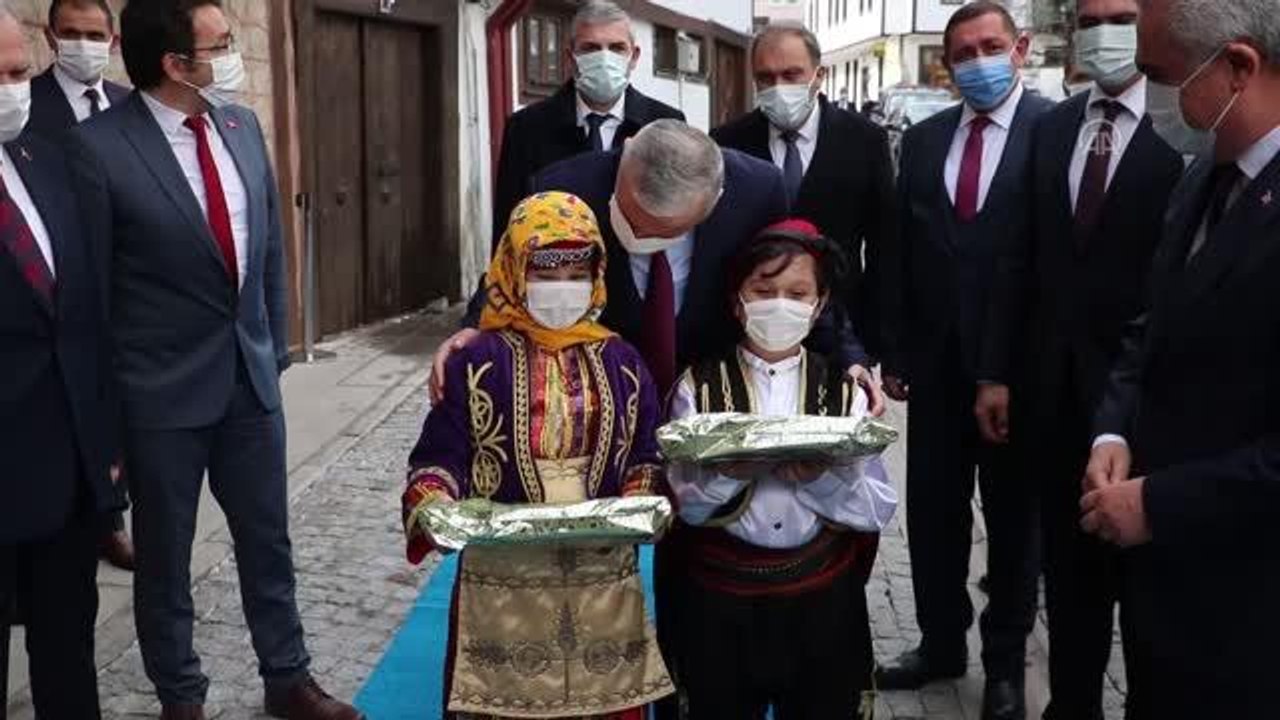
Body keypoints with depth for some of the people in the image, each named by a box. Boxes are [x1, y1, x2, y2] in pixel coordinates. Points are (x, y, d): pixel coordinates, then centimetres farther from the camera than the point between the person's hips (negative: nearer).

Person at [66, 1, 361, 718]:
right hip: (162, 388, -5)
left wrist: (275, 348, 11)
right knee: (164, 556, 12)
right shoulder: (100, 147, -15)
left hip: (251, 375, 5)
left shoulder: (243, 126, 2)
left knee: (268, 539, 16)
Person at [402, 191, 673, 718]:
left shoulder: (621, 363, 8)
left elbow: (646, 457, 7)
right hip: (502, 582, -2)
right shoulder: (477, 363, -2)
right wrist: (433, 508, -21)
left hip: (602, 584, 3)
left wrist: (639, 506, -12)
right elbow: (440, 456, -3)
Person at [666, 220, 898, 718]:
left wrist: (818, 478, -21)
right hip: (721, 601, -1)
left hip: (822, 601, 1)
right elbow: (684, 503, -7)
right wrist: (731, 473, -25)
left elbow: (880, 508, -4)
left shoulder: (843, 391, 2)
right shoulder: (700, 386, -1)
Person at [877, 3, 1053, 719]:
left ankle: (1005, 661, 26)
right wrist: (895, 352, 3)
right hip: (936, 357, 4)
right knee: (933, 508, 13)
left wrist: (1013, 371, -15)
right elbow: (901, 251, 8)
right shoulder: (924, 139, 8)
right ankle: (942, 641, 30)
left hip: (1017, 362, -4)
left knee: (1013, 514, 11)